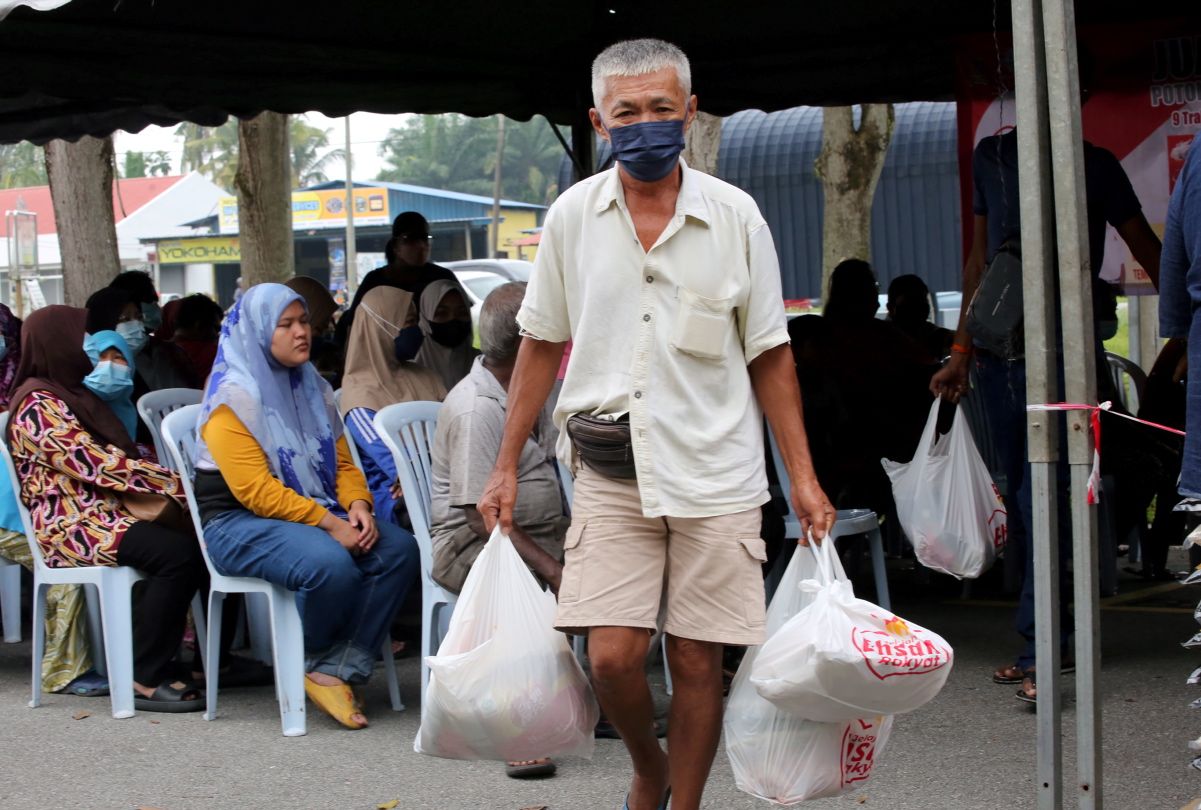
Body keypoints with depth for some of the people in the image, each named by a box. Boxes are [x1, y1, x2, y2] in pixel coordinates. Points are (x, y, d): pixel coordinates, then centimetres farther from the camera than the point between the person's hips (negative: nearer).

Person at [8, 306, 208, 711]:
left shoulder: (71, 396, 21)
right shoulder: (40, 406, -10)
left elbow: (108, 459, 17)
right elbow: (97, 465, -19)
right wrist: (178, 484, -19)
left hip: (103, 515, 9)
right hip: (72, 525, -9)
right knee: (176, 551, -28)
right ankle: (145, 679, -24)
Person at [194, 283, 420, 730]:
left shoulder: (313, 388, 15)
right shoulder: (233, 398, -9)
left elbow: (343, 462, 16)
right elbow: (254, 489, -18)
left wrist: (358, 505, -7)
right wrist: (328, 523, -22)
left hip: (320, 514, 8)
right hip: (240, 523, -7)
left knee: (400, 550, -18)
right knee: (330, 564, -36)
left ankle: (336, 669, -19)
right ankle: (311, 662, -7)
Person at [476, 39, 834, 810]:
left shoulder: (735, 216, 0)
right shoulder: (572, 216, 3)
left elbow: (770, 356, 5)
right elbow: (540, 346, 12)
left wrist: (803, 476, 0)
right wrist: (507, 468, 10)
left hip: (714, 472, -1)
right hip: (611, 475, 1)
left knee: (698, 660, 1)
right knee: (612, 656, -6)